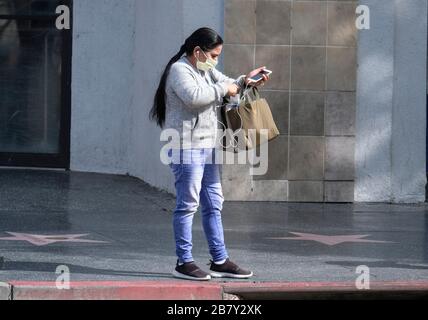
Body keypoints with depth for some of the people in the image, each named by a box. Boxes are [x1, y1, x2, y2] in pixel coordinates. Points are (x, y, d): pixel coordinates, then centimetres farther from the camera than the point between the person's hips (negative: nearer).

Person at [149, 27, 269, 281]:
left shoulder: (207, 71, 18)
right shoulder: (180, 70, -11)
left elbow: (228, 84, 26)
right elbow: (193, 96, -27)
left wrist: (245, 81, 4)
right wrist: (223, 89, -16)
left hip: (207, 147, 10)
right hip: (187, 147, -10)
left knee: (214, 204, 11)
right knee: (188, 204, -6)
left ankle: (220, 261, 16)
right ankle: (184, 262, 0)